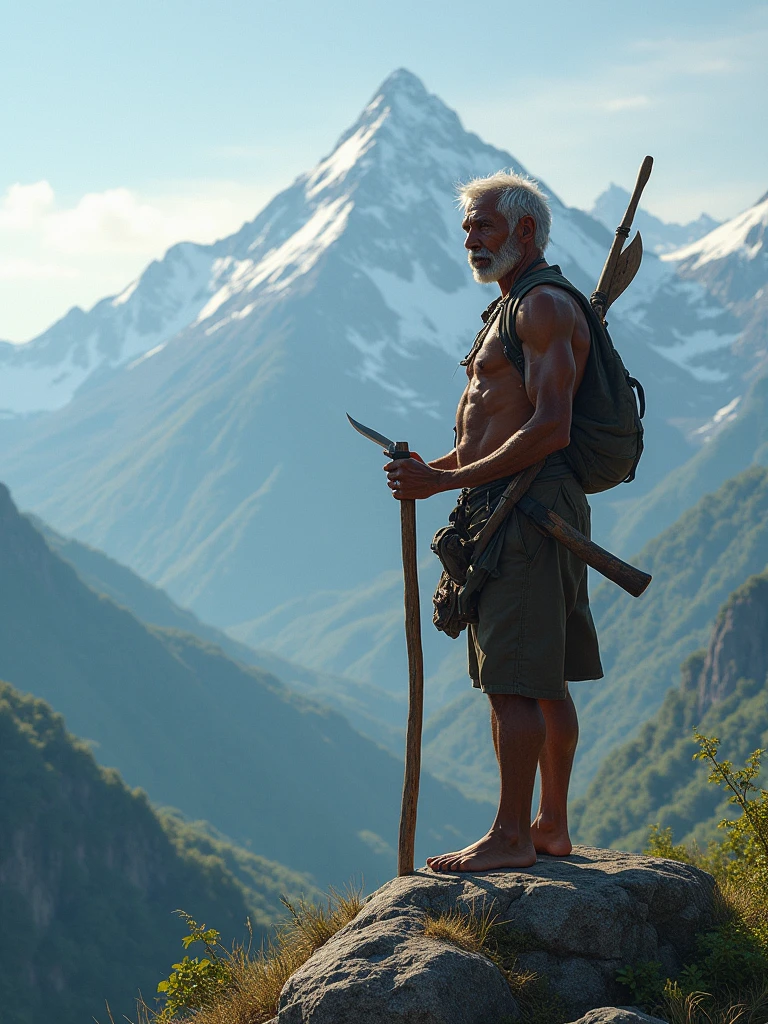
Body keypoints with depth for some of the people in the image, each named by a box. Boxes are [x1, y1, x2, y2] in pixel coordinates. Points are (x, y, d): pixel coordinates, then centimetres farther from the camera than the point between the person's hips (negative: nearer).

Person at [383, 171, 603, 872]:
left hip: (525, 506, -11)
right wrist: (432, 469, 9)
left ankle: (511, 836, -9)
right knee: (545, 680, 13)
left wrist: (450, 481, -19)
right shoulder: (511, 309, 21)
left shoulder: (545, 307, -12)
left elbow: (549, 428, -21)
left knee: (514, 681, -11)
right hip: (505, 508, 11)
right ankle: (553, 829, 18)